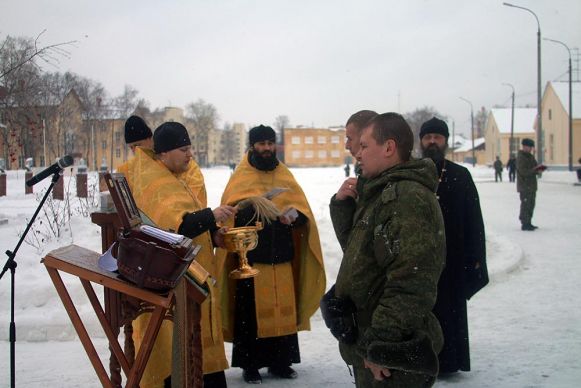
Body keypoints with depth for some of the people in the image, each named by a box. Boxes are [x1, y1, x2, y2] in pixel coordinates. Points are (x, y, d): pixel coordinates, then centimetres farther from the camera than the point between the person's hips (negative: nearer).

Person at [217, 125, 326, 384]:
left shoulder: (285, 176, 13)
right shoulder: (241, 177, 2)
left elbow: (303, 209, 9)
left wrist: (295, 214, -15)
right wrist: (252, 207, -27)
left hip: (282, 255, 4)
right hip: (250, 257, -3)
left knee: (283, 309, 6)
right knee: (251, 311, -3)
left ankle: (280, 362, 17)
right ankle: (250, 365, 7)